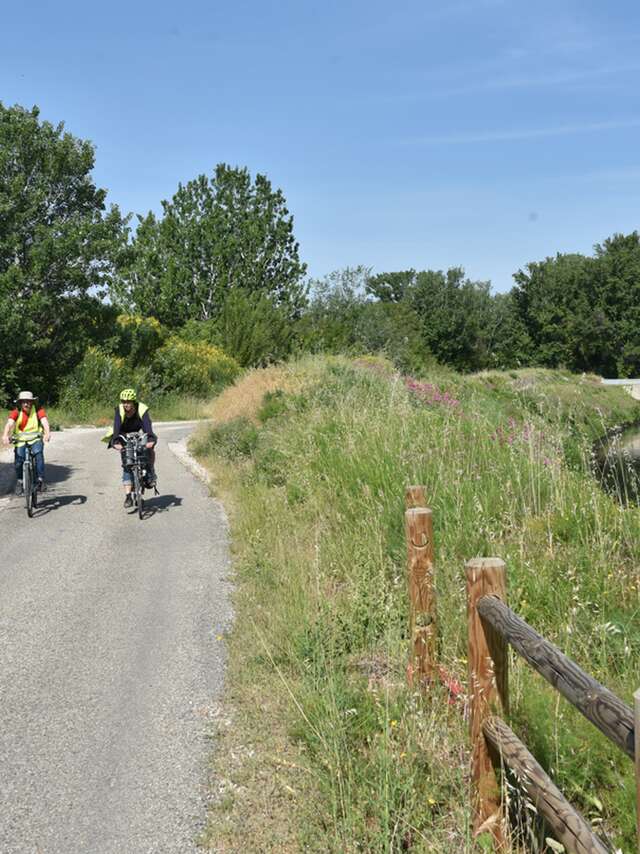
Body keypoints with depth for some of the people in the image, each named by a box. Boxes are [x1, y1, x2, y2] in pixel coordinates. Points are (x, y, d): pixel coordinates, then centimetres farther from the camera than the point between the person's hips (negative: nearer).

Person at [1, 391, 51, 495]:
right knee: (19, 458, -15)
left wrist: (47, 432, -43)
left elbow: (44, 421, -23)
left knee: (38, 452, -28)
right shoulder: (16, 412, -7)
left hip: (35, 440, -1)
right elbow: (9, 423, -21)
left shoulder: (38, 411, -9)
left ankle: (40, 479, -20)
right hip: (20, 440, 1)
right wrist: (5, 435, -40)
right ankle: (19, 481, 11)